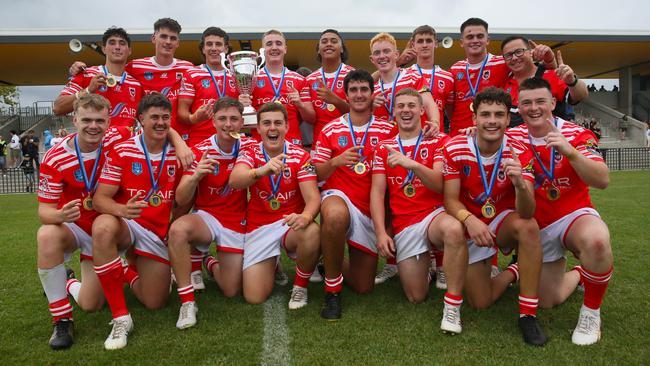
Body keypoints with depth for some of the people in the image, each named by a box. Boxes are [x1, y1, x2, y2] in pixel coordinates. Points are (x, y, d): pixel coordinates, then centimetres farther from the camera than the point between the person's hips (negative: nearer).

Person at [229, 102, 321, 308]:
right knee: (254, 297, -10)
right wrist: (262, 171, -51)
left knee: (311, 232, -37)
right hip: (259, 228, 1)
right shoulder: (251, 153, -5)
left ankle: (300, 287, -7)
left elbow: (312, 198, -17)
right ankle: (271, 265, 26)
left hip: (291, 223, 0)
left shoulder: (300, 155, -7)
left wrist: (306, 216, -42)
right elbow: (234, 180, -28)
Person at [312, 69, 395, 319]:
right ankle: (332, 289, -20)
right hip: (338, 195, -2)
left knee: (364, 287, 4)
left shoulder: (387, 130, 3)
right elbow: (317, 174, 0)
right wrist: (336, 161, -20)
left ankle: (332, 263, 37)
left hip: (371, 209, 2)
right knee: (336, 216, -42)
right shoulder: (330, 130, 2)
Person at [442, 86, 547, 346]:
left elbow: (527, 213, -28)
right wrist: (470, 220, -38)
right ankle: (513, 273, 27)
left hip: (504, 222, 0)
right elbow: (451, 200, -17)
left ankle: (528, 315, -22)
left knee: (529, 226, -36)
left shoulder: (519, 152, -17)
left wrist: (520, 184, -50)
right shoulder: (455, 149, -17)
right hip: (471, 227, 0)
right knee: (480, 303, -7)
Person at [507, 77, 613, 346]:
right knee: (548, 301, 6)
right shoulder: (513, 137, -5)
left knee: (597, 240, -40)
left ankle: (591, 312, -14)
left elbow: (603, 181, -24)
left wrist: (570, 152, -39)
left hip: (574, 215, -3)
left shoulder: (576, 134, -12)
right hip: (537, 226, 3)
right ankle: (575, 274, 40)